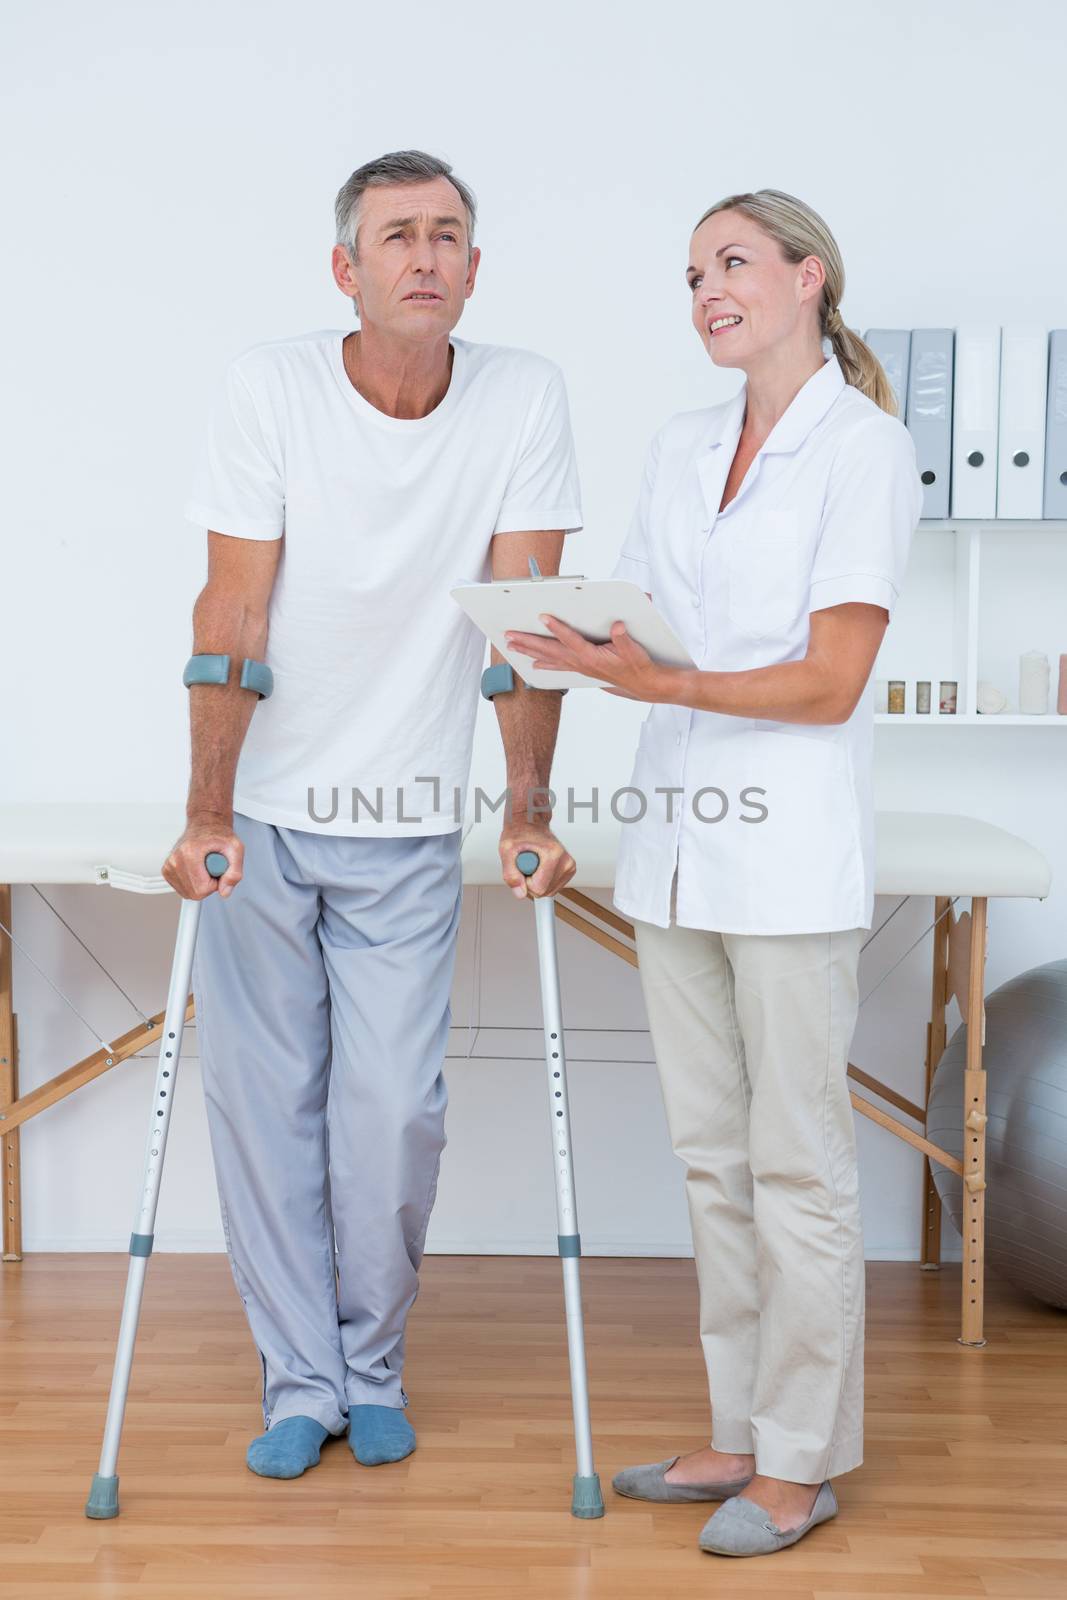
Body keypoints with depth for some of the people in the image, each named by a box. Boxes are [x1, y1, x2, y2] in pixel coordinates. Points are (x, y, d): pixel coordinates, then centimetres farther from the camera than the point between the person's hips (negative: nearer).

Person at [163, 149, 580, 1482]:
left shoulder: (523, 397, -6)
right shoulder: (269, 386, -9)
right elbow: (233, 612, -11)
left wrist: (528, 810, -11)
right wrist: (206, 812, -15)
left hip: (411, 829, 0)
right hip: (264, 815, 0)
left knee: (394, 1109, 0)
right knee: (263, 1099, 5)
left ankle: (373, 1366, 24)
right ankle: (301, 1378, 22)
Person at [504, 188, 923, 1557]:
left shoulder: (863, 447, -6)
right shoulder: (679, 450, 15)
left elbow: (828, 683, -13)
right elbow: (648, 634, 13)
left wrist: (665, 683, -23)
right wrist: (575, 647, -8)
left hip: (787, 852, -7)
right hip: (674, 839, 7)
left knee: (795, 1166, 2)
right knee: (712, 1157, 13)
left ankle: (802, 1461, 17)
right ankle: (739, 1432, 27)